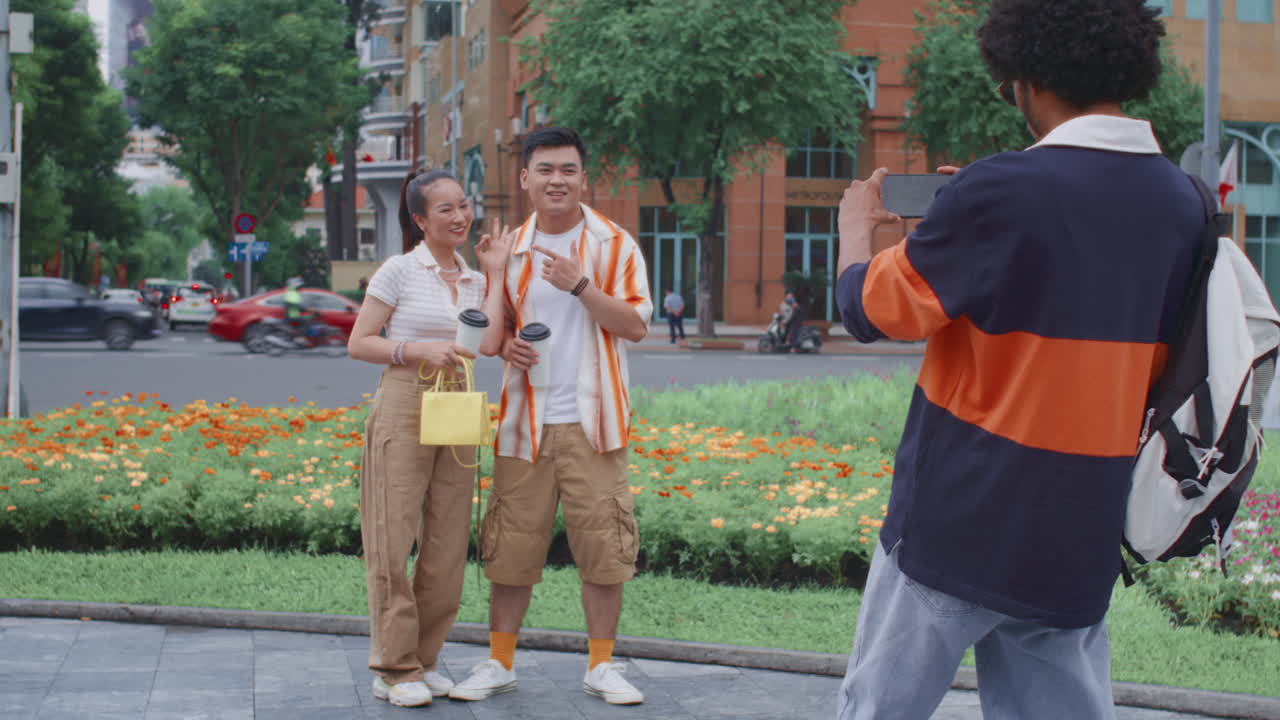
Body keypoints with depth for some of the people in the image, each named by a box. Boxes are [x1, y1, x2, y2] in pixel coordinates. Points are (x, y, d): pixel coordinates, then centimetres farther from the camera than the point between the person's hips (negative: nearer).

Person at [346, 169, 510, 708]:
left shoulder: (473, 278, 12)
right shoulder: (400, 271, -3)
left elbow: (489, 343, -6)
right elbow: (358, 343, -5)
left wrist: (495, 272, 0)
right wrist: (419, 351, -18)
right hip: (404, 410, -5)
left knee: (447, 544, 6)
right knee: (394, 540, -4)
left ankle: (425, 659, 18)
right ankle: (394, 669, 4)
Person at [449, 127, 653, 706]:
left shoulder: (614, 244, 1)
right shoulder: (510, 249, 10)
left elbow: (637, 323, -6)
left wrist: (580, 285, -17)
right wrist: (506, 345, -4)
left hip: (591, 420, -2)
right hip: (525, 419, 2)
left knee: (603, 543, -1)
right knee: (510, 543, 5)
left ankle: (601, 664, 13)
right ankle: (499, 661, 17)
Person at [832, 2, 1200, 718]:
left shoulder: (1003, 193, -17)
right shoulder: (1182, 202, 2)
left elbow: (869, 310, -7)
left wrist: (856, 224, 13)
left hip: (957, 530, -5)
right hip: (1084, 542, 6)